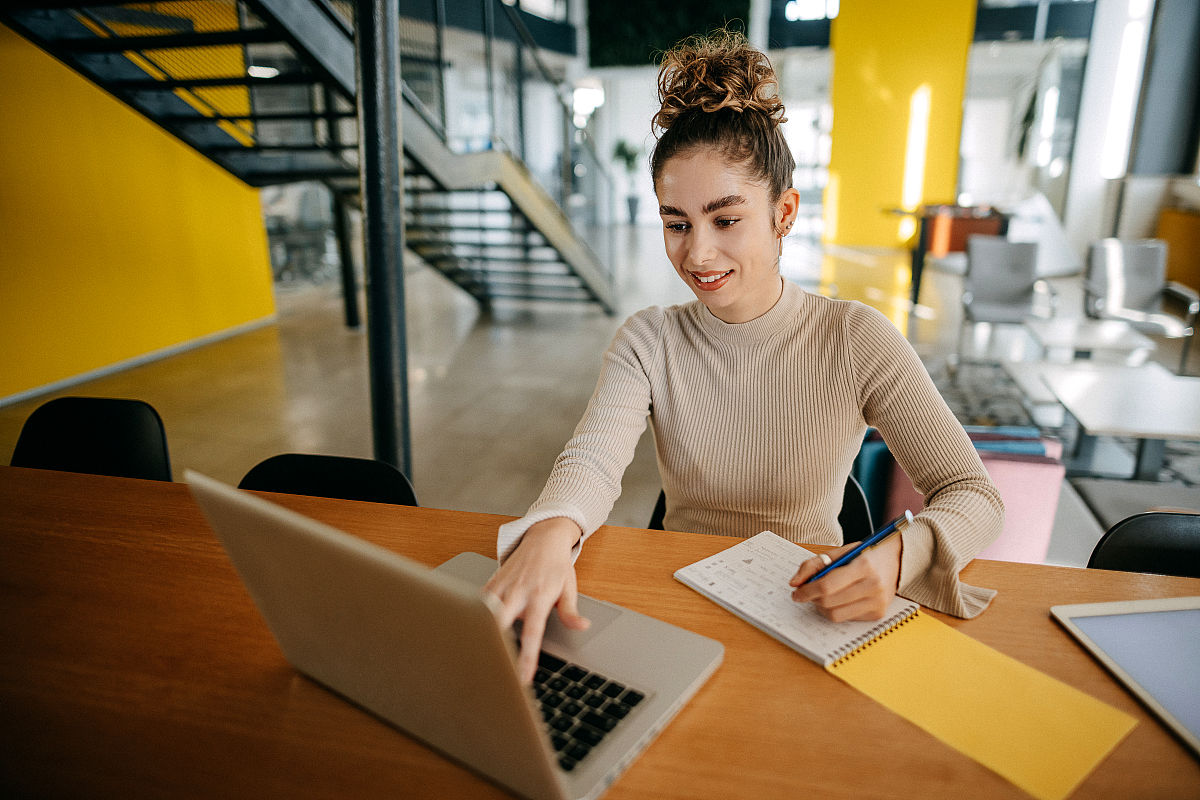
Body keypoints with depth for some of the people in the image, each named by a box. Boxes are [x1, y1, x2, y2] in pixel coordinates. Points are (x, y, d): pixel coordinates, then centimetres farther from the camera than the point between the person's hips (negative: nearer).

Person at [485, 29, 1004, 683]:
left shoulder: (857, 340, -9)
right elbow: (593, 456, -21)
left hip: (816, 616, 0)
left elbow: (973, 496, -11)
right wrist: (549, 531, -45)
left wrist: (896, 557, -34)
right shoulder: (648, 342, -5)